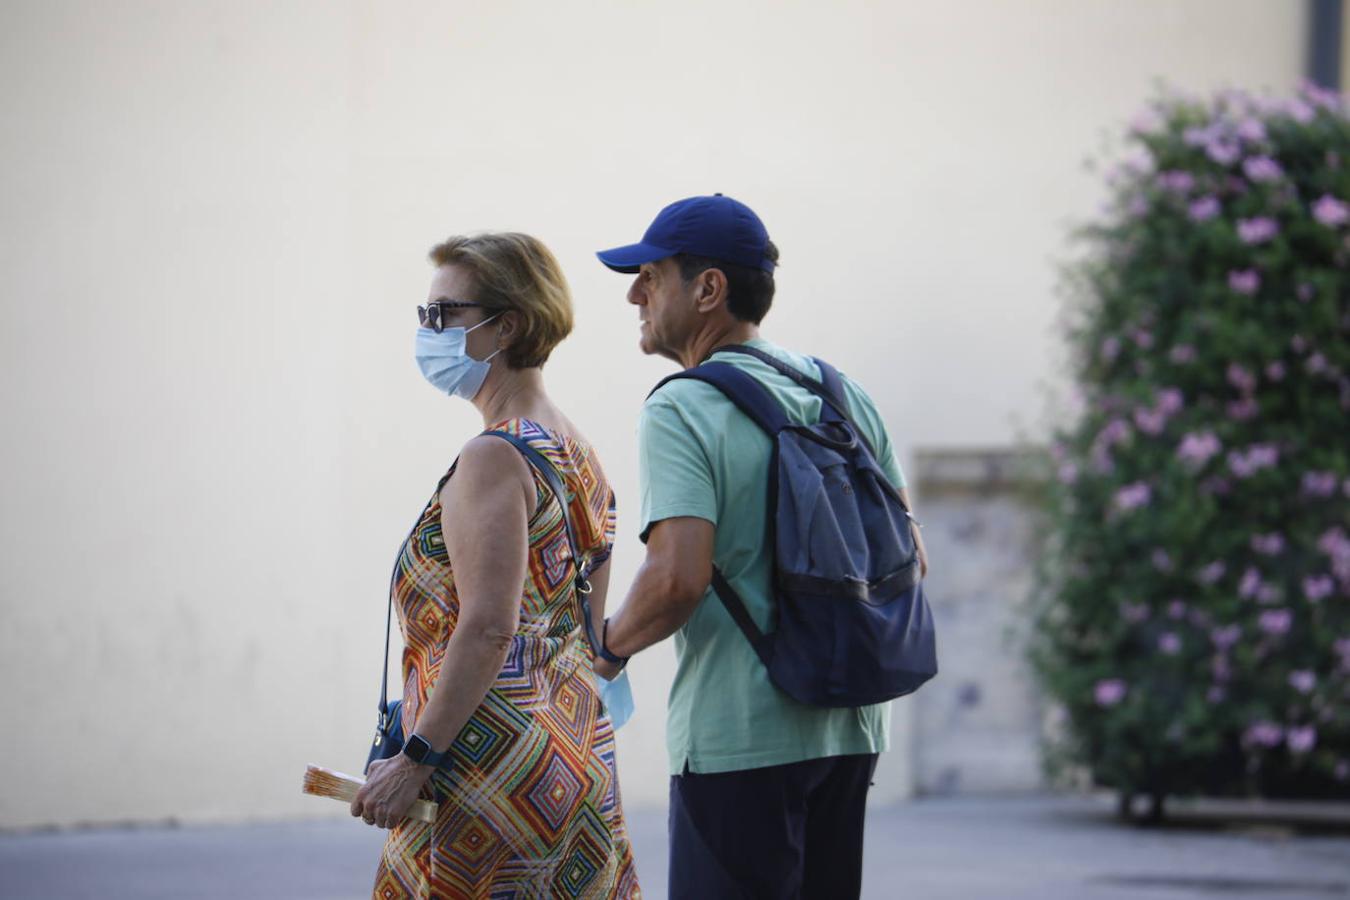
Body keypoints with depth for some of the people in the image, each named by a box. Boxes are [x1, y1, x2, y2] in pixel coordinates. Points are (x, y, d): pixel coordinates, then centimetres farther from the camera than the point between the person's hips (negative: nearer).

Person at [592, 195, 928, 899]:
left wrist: (611, 645, -5)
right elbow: (909, 560, 13)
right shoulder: (842, 396, 11)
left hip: (738, 736, -7)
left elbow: (677, 578, -23)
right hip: (848, 729, 7)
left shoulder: (681, 411, -11)